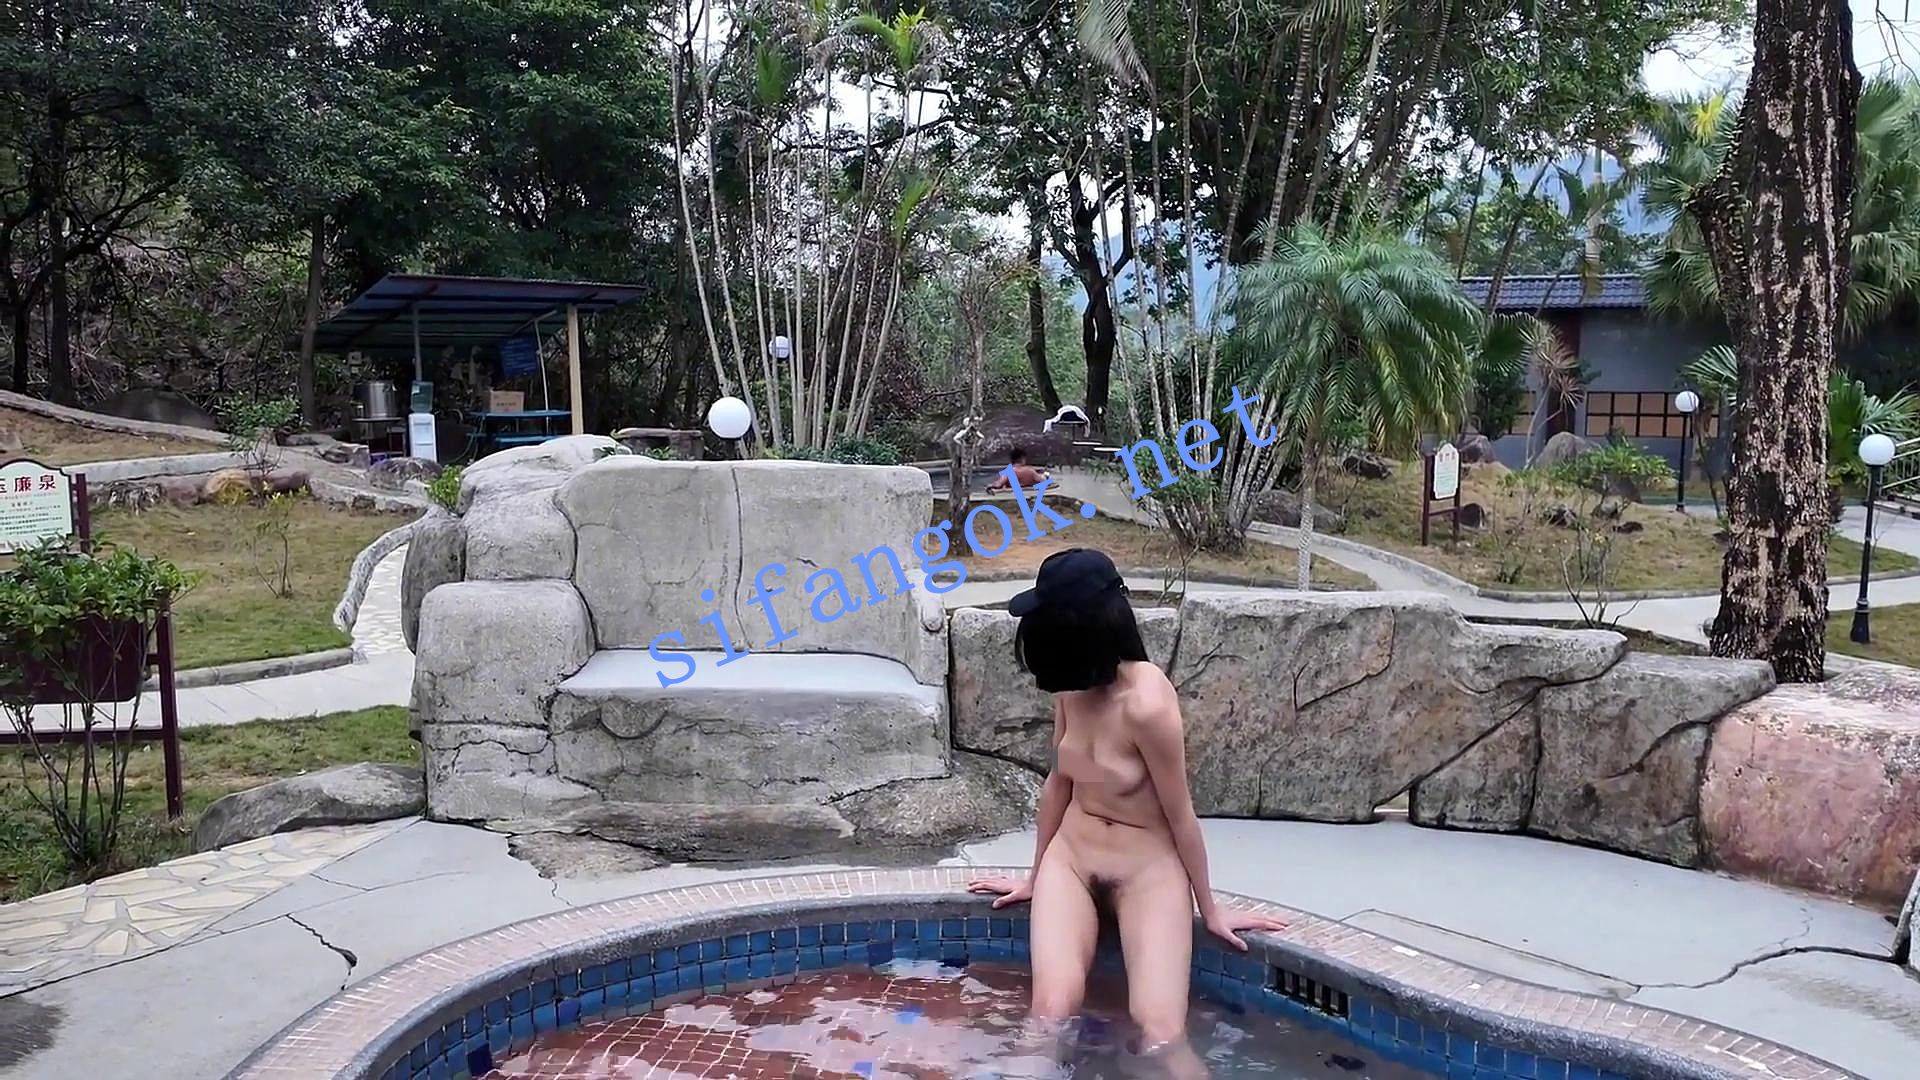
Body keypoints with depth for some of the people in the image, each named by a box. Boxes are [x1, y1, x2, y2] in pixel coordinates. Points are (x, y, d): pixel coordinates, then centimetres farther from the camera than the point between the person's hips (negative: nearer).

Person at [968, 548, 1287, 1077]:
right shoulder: (1073, 686, -7)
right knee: (1051, 1018, -17)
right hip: (1068, 860, 5)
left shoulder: (1146, 703, -28)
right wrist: (1034, 877, 16)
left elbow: (1180, 816, -15)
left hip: (1148, 873, -4)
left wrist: (1209, 908, -2)